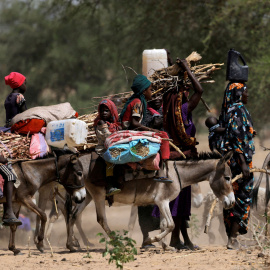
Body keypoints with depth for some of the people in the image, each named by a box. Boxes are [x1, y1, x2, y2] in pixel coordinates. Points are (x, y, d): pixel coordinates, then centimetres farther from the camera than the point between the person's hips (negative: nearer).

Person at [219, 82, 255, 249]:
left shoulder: (228, 110, 14)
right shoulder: (238, 110, -13)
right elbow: (236, 138, -21)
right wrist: (244, 163, -23)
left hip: (229, 160, 9)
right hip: (239, 160, -9)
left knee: (232, 200, 11)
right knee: (242, 199, -4)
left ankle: (231, 238, 15)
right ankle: (233, 240, -5)